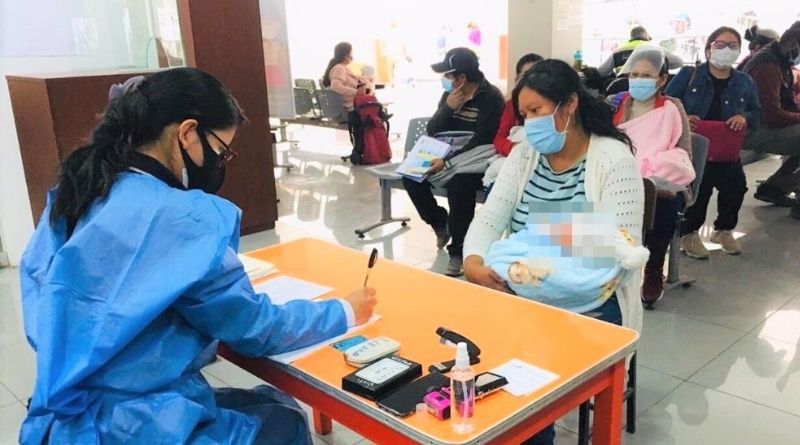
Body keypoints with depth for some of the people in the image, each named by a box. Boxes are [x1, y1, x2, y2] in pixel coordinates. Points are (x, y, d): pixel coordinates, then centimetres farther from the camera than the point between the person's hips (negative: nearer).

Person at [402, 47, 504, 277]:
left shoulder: (491, 98, -14)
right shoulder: (450, 94, 7)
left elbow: (481, 142, -23)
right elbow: (432, 131, 4)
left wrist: (448, 162, -30)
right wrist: (448, 108, -13)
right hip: (448, 156, 7)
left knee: (458, 183, -37)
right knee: (411, 176, -15)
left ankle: (458, 251, -23)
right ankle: (441, 223, 7)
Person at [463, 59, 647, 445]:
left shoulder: (614, 160, -9)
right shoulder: (524, 155, 7)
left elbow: (621, 250, -16)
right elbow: (489, 218, 0)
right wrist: (473, 262, -22)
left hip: (589, 304, -4)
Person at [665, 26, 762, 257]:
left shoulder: (744, 82, 11)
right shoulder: (688, 75, 1)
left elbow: (757, 113, 16)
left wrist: (745, 118, -7)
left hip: (726, 150, 4)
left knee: (736, 185, -12)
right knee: (698, 187, -22)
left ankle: (723, 229, 19)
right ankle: (688, 234, 4)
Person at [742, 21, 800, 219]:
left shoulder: (781, 63, 13)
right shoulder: (767, 67, -20)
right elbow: (773, 116, -26)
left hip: (765, 126, 11)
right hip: (754, 130, -11)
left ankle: (773, 187, 20)